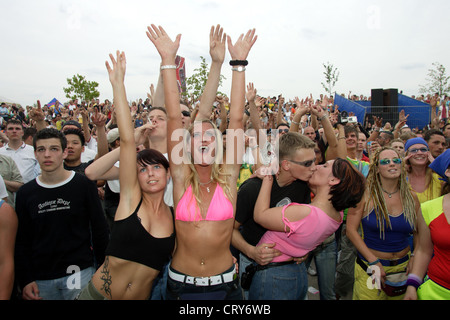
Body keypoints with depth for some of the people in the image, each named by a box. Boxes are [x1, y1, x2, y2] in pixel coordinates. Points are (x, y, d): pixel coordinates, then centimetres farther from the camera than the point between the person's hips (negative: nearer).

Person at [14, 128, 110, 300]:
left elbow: (100, 231, -2)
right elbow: (21, 241, 6)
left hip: (79, 271, -3)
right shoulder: (25, 193, 2)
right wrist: (25, 280, -1)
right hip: (40, 278, 3)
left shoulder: (83, 185, -7)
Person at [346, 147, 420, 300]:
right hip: (369, 265, -3)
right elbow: (351, 230, -13)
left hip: (404, 265, 4)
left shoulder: (411, 197, 0)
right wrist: (374, 262, -15)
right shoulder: (365, 194, -13)